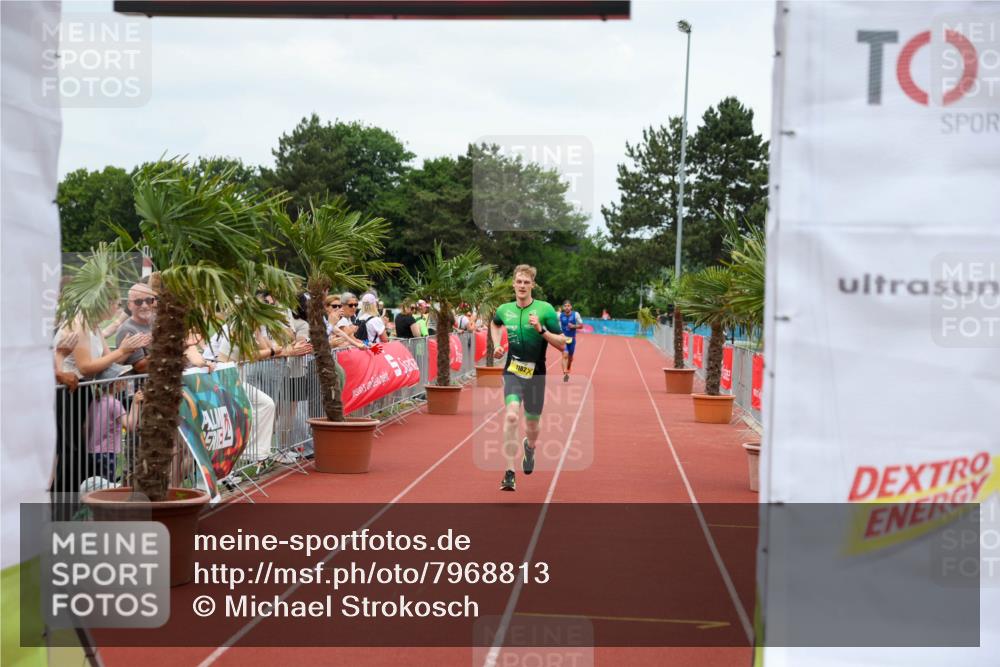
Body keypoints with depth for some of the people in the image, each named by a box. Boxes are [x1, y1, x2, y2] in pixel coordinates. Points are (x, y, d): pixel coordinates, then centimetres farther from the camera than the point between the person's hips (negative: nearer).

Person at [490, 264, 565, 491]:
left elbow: (562, 344, -9)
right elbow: (494, 324, 28)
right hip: (512, 371, 0)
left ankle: (529, 447, 51)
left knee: (532, 424, 12)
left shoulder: (545, 309, -8)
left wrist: (541, 330, -23)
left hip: (536, 374, 0)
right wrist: (496, 345, 12)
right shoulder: (504, 310, 2)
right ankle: (509, 474, -19)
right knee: (511, 415, -23)